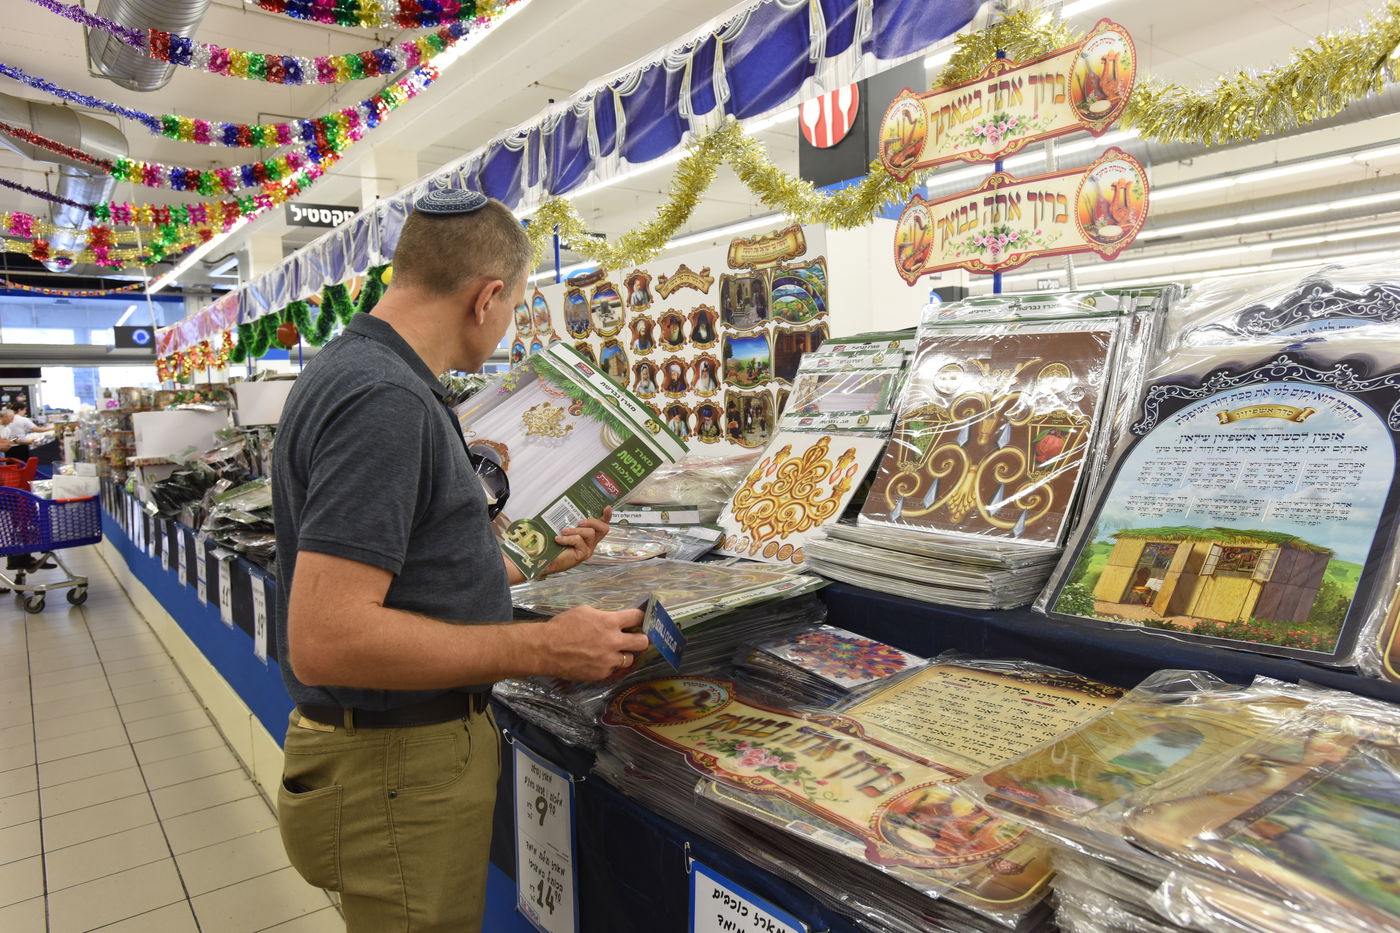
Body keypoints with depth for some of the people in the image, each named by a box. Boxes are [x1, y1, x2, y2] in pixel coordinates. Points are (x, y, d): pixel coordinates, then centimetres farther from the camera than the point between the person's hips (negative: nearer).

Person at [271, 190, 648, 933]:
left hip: (419, 743, 10)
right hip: (399, 772, -10)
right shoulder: (384, 399, -24)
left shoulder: (360, 372, 9)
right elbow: (325, 639, -30)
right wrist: (543, 648, -25)